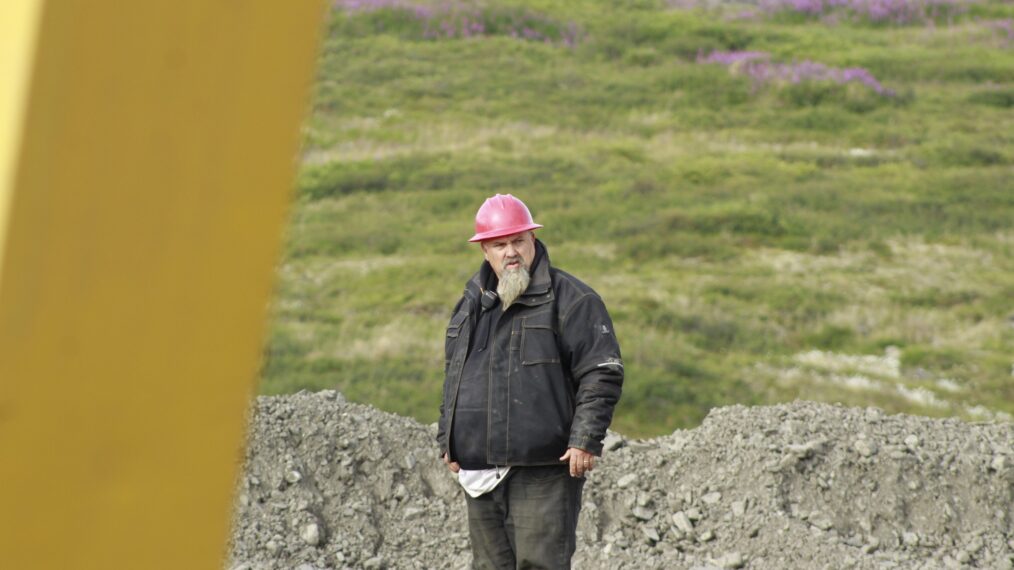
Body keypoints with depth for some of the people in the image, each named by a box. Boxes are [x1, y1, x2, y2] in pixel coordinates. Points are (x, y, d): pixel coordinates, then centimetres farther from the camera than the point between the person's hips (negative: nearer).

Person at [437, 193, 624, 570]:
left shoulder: (568, 299, -4)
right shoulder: (471, 304, 17)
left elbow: (602, 373, -8)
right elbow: (453, 378, 27)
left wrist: (585, 439, -15)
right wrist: (448, 441, 21)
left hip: (544, 472, -7)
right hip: (481, 474, 7)